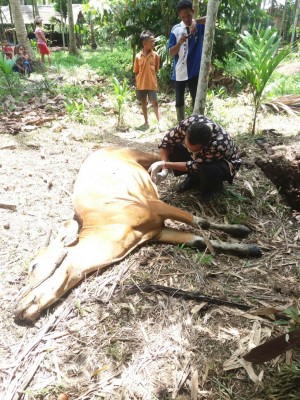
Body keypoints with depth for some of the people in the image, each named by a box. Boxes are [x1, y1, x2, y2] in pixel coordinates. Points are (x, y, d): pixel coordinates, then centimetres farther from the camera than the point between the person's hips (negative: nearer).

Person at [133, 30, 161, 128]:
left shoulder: (155, 55, -3)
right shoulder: (138, 56, -3)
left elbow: (156, 70, 5)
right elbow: (136, 72, 2)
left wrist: (154, 81, 0)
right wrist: (137, 85, 0)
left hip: (152, 84, -1)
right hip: (141, 84, 1)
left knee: (155, 103, -2)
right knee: (143, 103, 12)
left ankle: (160, 122, -2)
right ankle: (146, 122, 25)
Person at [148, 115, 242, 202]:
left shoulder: (218, 145, -44)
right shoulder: (190, 122, -32)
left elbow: (195, 165, -33)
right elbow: (167, 139, -20)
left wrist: (165, 165, -33)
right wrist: (164, 169, -29)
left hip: (225, 162, -5)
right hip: (202, 155, 5)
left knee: (206, 170, -39)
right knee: (173, 148, -19)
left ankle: (215, 186, -2)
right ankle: (194, 178, 5)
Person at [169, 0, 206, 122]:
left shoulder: (199, 26, 0)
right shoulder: (176, 29, 2)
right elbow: (171, 53, -2)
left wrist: (196, 21, -33)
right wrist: (180, 42, -20)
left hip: (195, 71, -2)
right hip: (179, 72, 2)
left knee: (196, 100, 0)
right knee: (179, 101, 11)